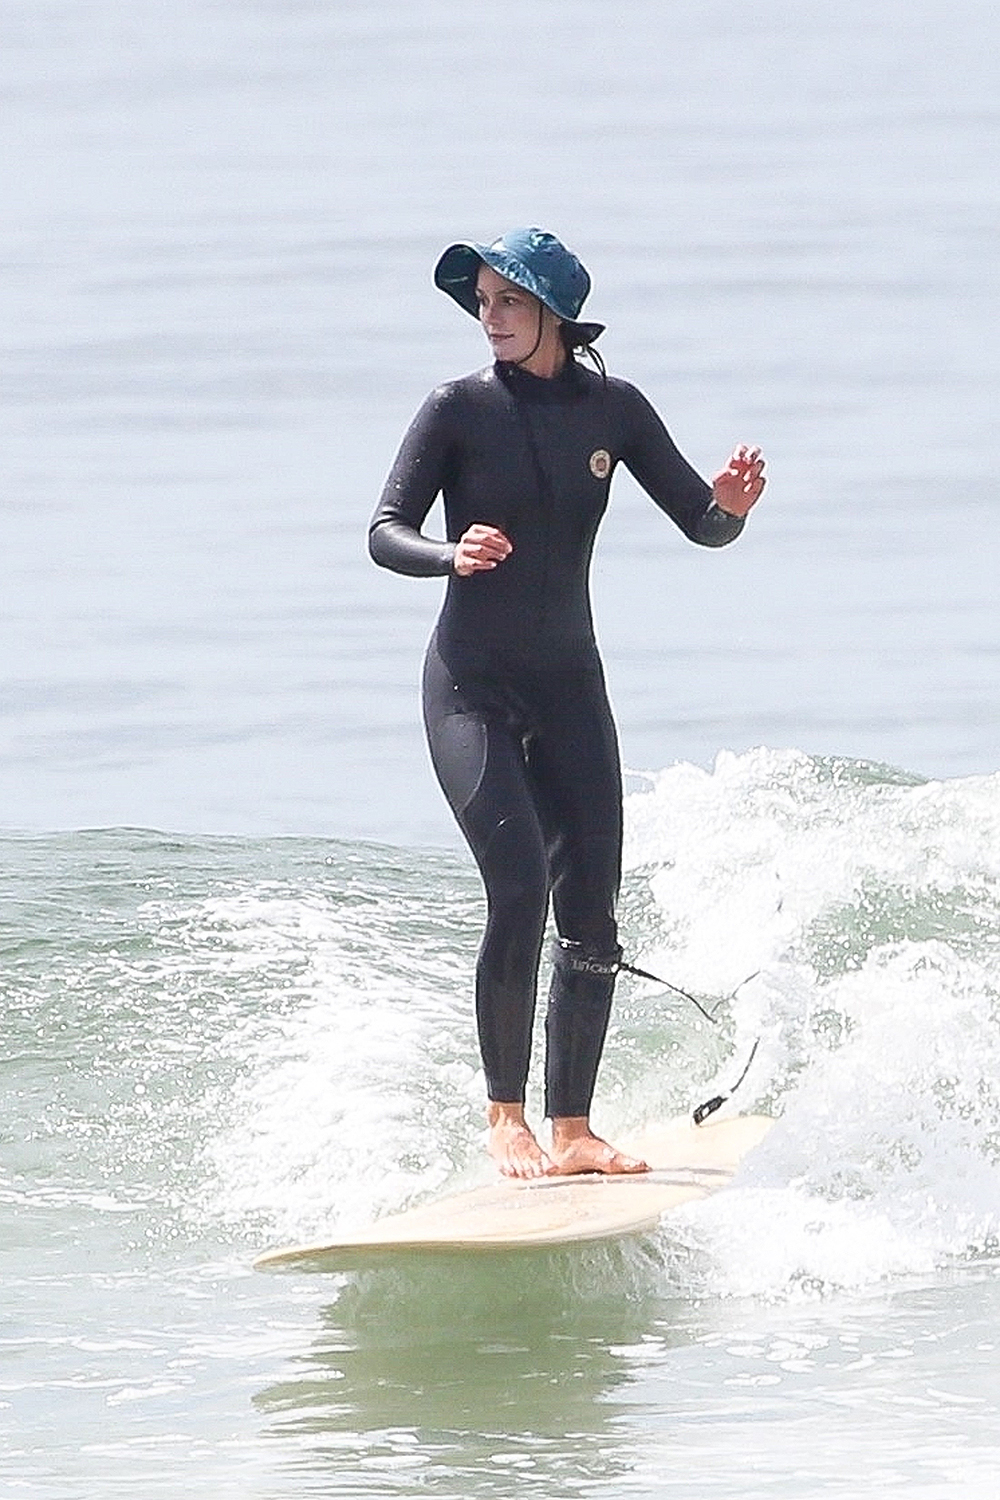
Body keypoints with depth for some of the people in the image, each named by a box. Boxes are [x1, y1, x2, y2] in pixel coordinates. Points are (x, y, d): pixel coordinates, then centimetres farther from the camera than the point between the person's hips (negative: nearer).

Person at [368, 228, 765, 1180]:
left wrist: (732, 507, -21)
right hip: (471, 685, -4)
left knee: (590, 918, 0)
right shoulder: (458, 410, -7)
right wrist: (453, 556, -32)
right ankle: (504, 1114, -5)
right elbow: (384, 534, -11)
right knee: (520, 887, -18)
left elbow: (701, 525, 3)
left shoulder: (612, 410, 1)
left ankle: (570, 1128, 10)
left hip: (569, 683, 4)